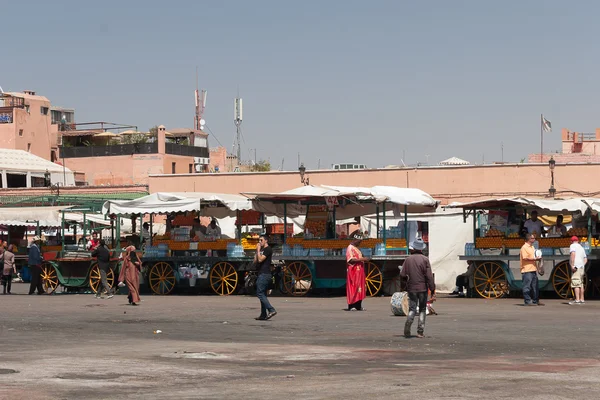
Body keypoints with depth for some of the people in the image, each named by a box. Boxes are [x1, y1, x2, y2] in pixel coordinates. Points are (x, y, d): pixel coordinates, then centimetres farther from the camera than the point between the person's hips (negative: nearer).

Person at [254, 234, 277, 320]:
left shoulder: (268, 249, -9)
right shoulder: (262, 250, 21)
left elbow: (260, 259, -20)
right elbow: (255, 261, 17)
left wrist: (258, 250, -10)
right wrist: (257, 251, 10)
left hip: (265, 274, -10)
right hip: (261, 274, 10)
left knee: (260, 293, -15)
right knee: (262, 294, 9)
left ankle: (271, 310, -21)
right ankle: (263, 315, 10)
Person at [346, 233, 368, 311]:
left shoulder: (356, 248, 19)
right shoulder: (350, 248, -10)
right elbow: (350, 259, -21)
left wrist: (363, 259, 13)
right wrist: (362, 259, -24)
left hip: (359, 271, 9)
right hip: (353, 271, -9)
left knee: (360, 288, 8)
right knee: (353, 288, -8)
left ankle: (358, 306, 11)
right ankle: (351, 306, -7)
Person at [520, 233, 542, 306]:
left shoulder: (532, 247, 19)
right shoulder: (524, 247, -11)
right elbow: (525, 258, -19)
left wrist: (538, 258, 8)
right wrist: (535, 259, -16)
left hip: (533, 269, 10)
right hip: (527, 270, -10)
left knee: (535, 286, 12)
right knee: (527, 286, -6)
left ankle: (535, 301, 19)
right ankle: (527, 301, -4)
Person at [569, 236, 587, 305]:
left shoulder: (573, 246, 0)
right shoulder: (581, 247, 25)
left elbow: (573, 254, -19)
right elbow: (585, 259, 24)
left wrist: (572, 265, -22)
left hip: (576, 267, -9)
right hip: (582, 267, 9)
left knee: (575, 284, -14)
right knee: (581, 284, 16)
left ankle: (577, 300, -21)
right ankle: (582, 300, 19)